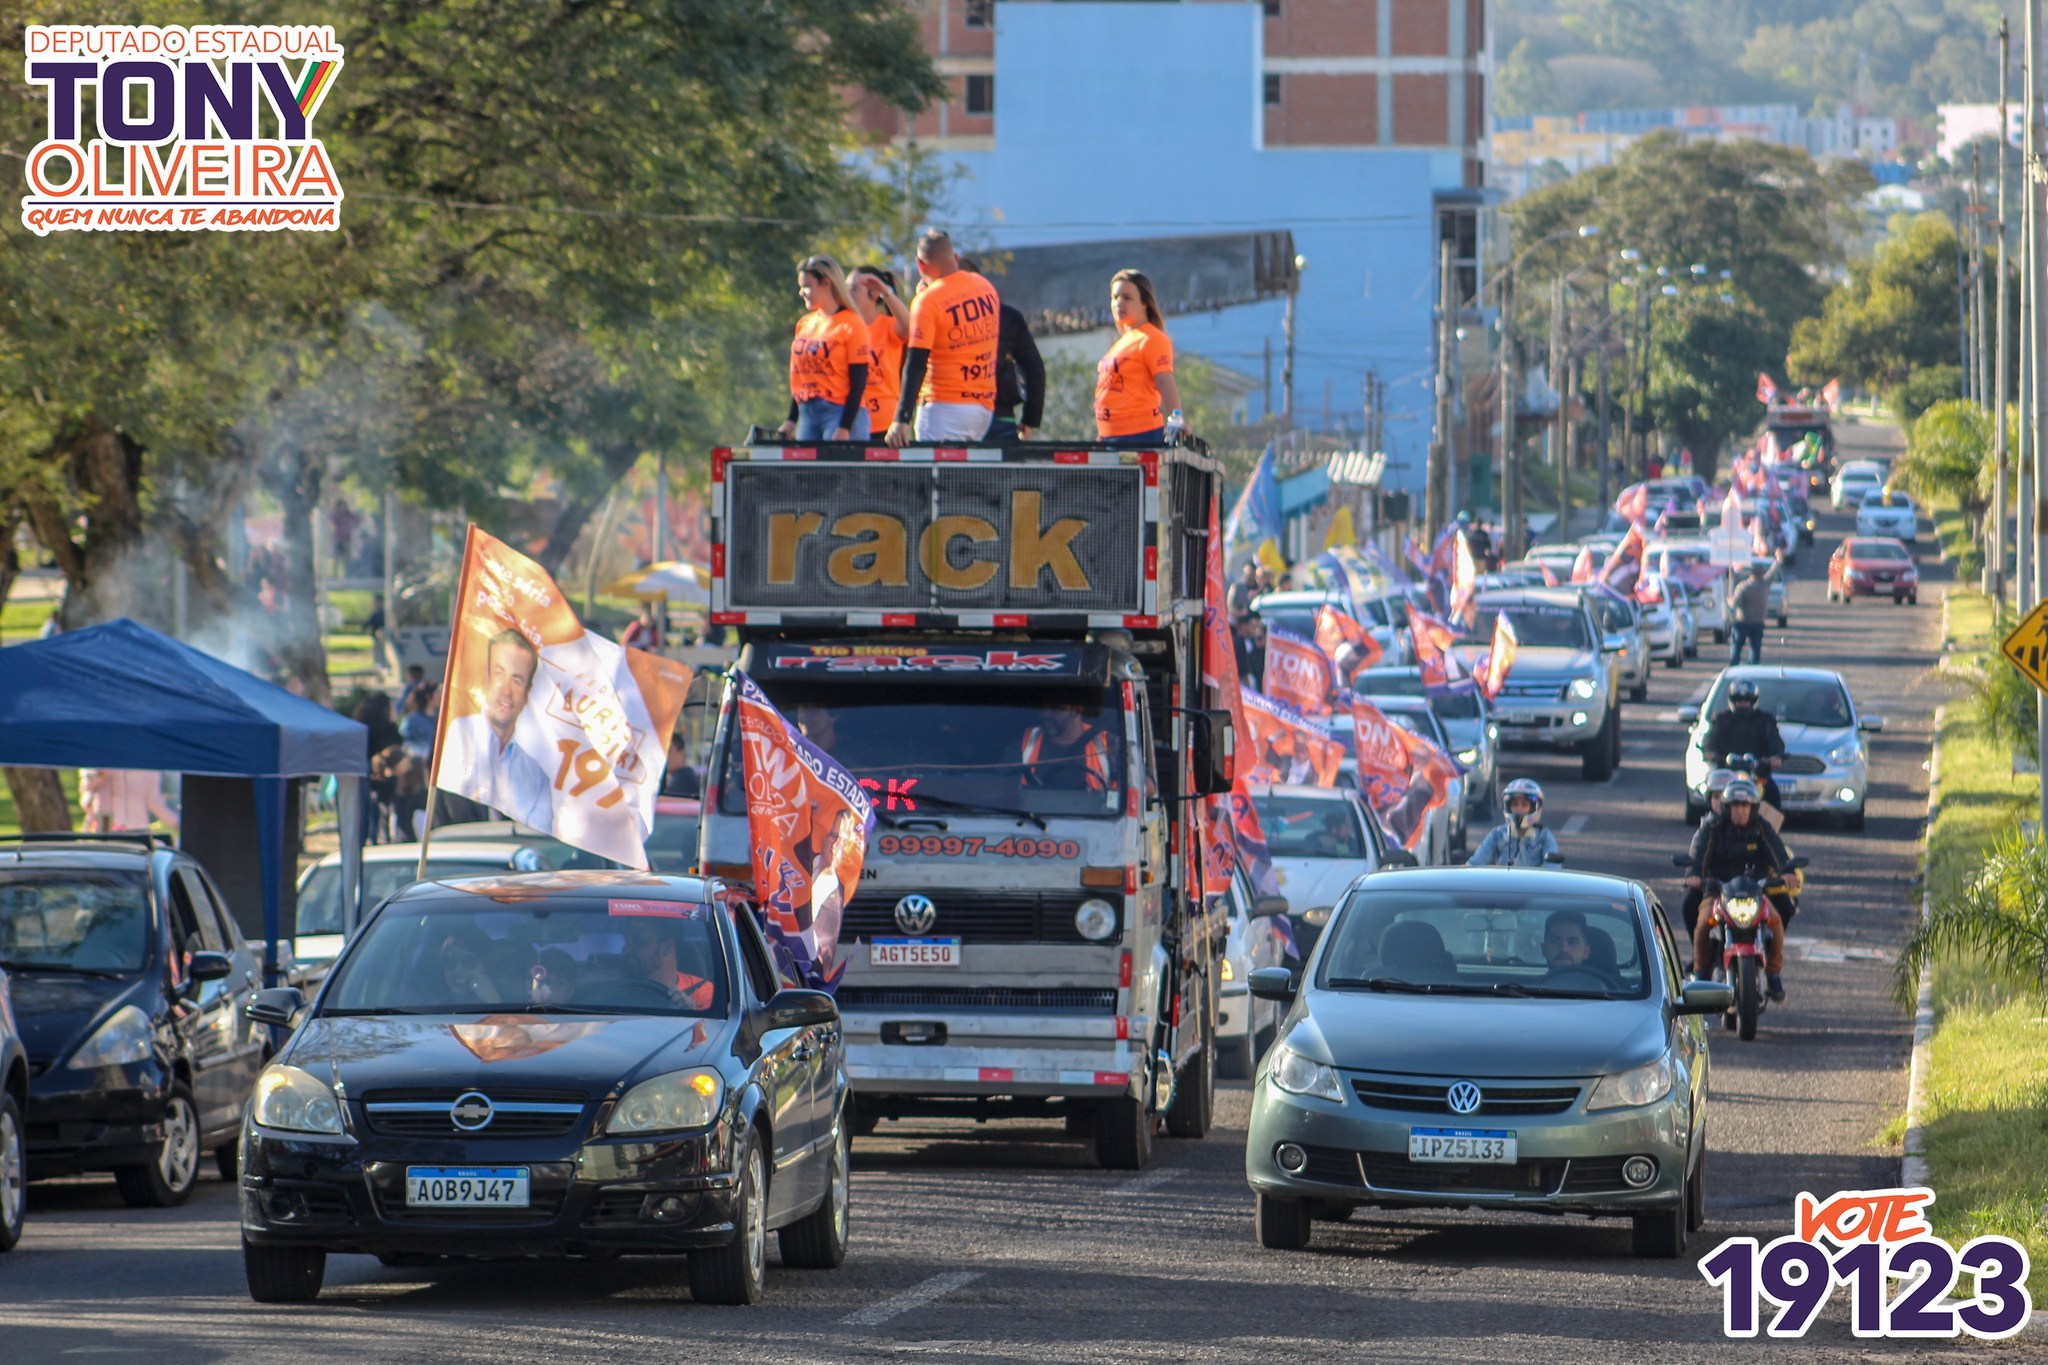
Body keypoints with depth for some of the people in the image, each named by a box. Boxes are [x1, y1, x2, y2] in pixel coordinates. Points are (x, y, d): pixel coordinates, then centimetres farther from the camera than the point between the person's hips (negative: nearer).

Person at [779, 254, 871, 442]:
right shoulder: (804, 324, 13)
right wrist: (791, 420, 15)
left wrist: (845, 428, -15)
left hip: (840, 412, -7)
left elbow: (858, 382, -9)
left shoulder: (851, 326, -7)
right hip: (807, 414, 7)